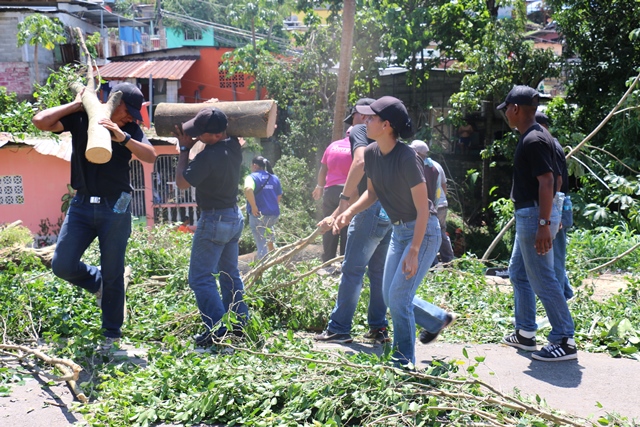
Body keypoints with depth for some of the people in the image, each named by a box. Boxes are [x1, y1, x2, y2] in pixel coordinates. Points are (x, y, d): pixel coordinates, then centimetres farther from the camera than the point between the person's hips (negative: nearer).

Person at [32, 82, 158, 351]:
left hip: (115, 207, -1)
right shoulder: (80, 118, 1)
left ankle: (112, 334, 19)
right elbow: (40, 121, -10)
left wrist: (123, 137, -28)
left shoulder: (130, 130, 0)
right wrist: (76, 104, -6)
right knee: (62, 265, -4)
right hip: (82, 204, 1)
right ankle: (98, 284, 28)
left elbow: (150, 156, -15)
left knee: (113, 275, 4)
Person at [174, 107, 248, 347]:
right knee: (230, 273, 17)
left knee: (200, 277, -2)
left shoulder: (207, 157, -25)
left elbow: (181, 182, -13)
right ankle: (239, 323, 23)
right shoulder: (234, 147, -1)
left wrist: (184, 149, -6)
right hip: (234, 216, 9)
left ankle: (217, 329, -5)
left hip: (214, 219, -9)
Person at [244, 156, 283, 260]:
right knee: (268, 226, 40)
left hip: (258, 215, -6)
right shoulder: (275, 178, 10)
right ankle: (272, 250, 44)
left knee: (261, 245, 2)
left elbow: (248, 189, -30)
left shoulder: (252, 177, -9)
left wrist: (253, 207, -21)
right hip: (274, 214, 6)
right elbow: (279, 197, 20)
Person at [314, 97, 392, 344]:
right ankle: (378, 328, 18)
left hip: (373, 209, -8)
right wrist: (336, 216, 29)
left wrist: (344, 198, -16)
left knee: (352, 270, 0)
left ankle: (339, 329, 5)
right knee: (379, 271, 14)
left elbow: (361, 160, -20)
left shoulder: (359, 130, 4)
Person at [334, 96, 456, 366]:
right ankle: (439, 319, 36)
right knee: (390, 295, 13)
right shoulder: (371, 153, -3)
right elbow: (372, 193, 13)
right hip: (398, 230, 8)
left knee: (398, 295, -9)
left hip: (423, 232, -8)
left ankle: (405, 361, 8)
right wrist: (349, 212, -4)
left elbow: (423, 209, -22)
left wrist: (413, 252, -25)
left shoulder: (406, 158, -25)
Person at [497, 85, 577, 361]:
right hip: (528, 215, 11)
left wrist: (543, 224, -27)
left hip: (534, 216, -11)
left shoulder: (533, 140, -18)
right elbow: (554, 178, 18)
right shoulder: (535, 137, 13)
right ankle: (525, 333, 27)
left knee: (542, 280, -5)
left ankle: (564, 341, 3)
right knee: (518, 274, 18)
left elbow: (547, 182, -24)